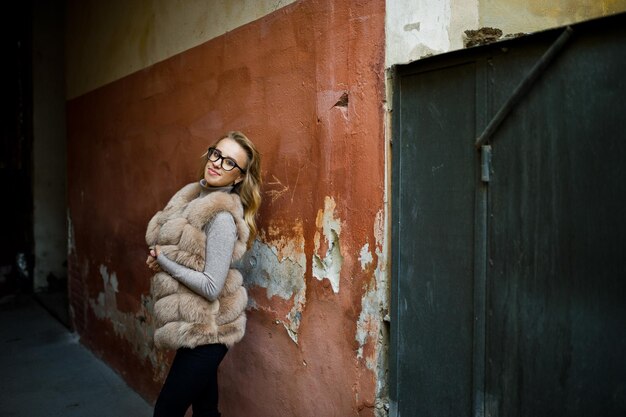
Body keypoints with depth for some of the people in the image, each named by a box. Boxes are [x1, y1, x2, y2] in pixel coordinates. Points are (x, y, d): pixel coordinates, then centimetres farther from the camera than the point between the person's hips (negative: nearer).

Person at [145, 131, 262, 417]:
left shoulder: (222, 216, -22)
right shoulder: (194, 196, 5)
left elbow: (211, 287, -24)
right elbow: (176, 248, 18)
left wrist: (163, 260, -15)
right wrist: (159, 259, -5)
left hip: (205, 331, -8)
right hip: (197, 327, 8)